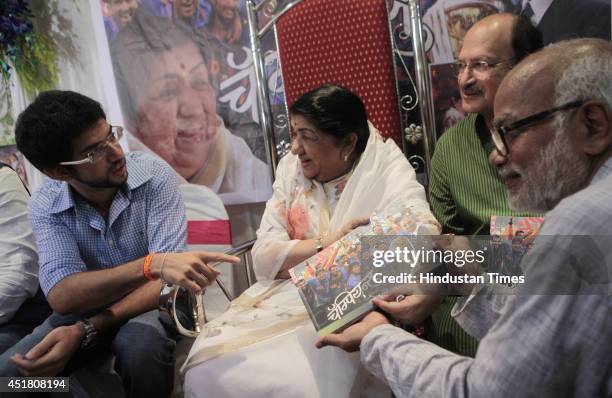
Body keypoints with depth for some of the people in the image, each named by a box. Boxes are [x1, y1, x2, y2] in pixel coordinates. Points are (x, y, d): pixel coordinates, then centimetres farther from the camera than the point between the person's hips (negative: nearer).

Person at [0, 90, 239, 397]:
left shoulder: (154, 175, -19)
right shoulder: (45, 207, -13)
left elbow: (166, 276, -24)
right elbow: (62, 296, -28)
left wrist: (85, 330, -35)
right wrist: (150, 264, -46)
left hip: (150, 303, -1)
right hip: (85, 306, 2)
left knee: (141, 348, -34)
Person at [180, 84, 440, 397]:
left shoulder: (385, 167, -5)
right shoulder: (291, 169, 5)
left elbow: (425, 238, -21)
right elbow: (264, 257, -2)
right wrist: (326, 244, -16)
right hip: (286, 296, 4)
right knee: (209, 364, -17)